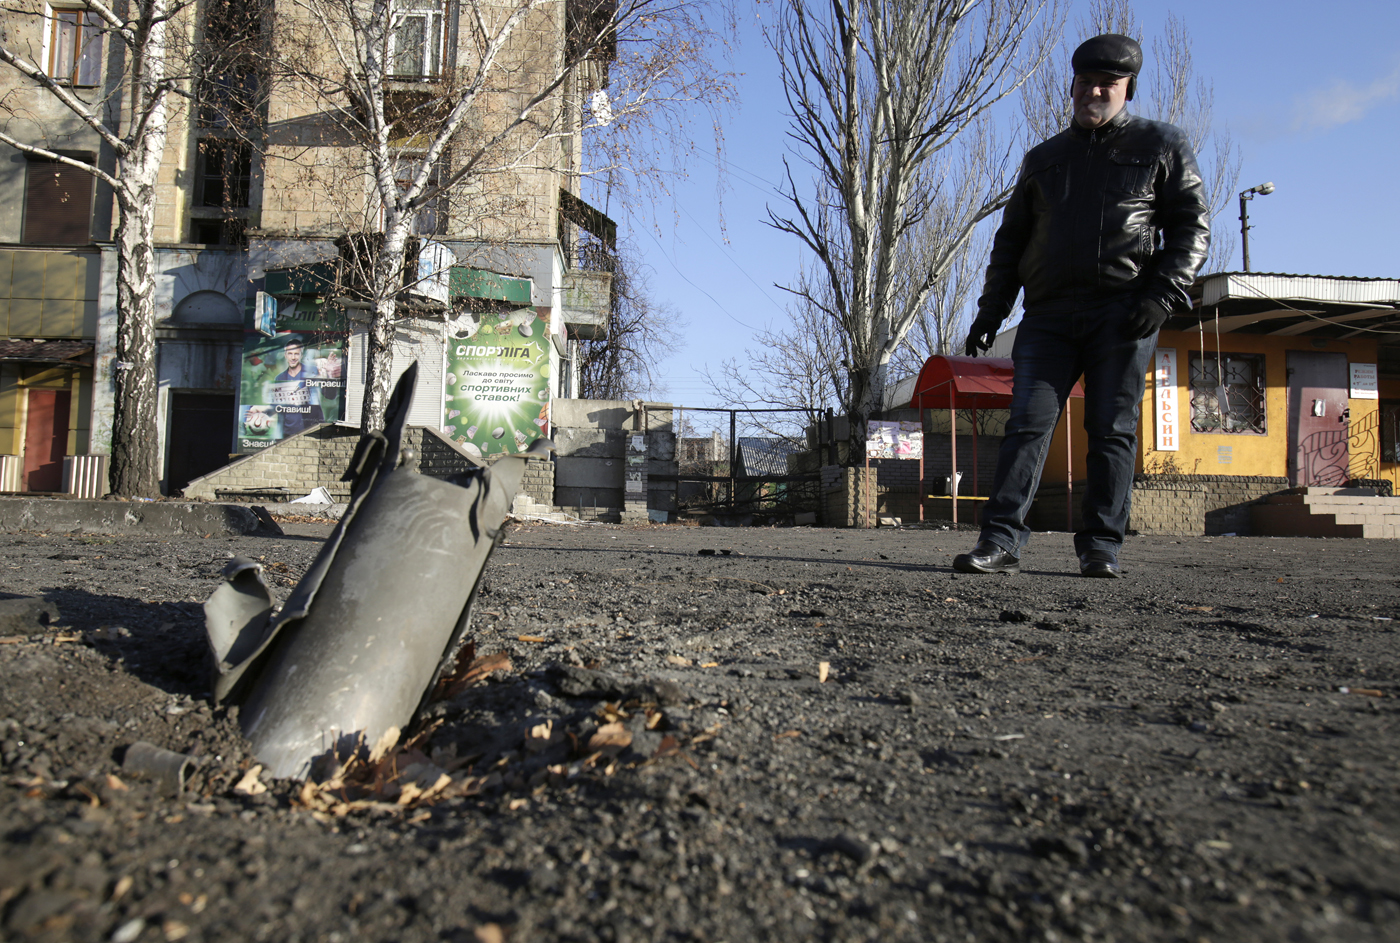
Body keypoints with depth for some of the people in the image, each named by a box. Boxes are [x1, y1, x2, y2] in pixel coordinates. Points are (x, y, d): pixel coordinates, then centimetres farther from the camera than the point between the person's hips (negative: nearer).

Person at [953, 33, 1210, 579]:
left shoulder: (1162, 146, 14)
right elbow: (1010, 241, 21)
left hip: (1123, 313, -2)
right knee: (1027, 424, -9)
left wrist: (1163, 294, -10)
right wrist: (990, 311, 9)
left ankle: (1101, 549, 2)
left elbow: (1192, 226, 6)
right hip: (1048, 315, 2)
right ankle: (1000, 543, -12)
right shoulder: (1042, 159, 23)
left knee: (1112, 432, -3)